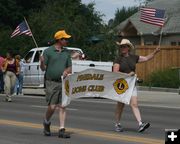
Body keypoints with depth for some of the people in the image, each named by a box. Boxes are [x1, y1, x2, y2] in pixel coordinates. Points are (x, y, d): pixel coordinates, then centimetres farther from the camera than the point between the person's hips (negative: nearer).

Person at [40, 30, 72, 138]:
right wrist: (42, 62, -23)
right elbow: (43, 68, -1)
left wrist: (67, 71, -9)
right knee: (52, 106, -6)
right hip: (51, 82, -4)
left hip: (63, 82, 4)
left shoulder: (66, 53, 13)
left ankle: (62, 130, -1)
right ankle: (47, 123, 22)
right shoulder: (48, 51, -1)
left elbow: (70, 68, 14)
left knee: (62, 106, -2)